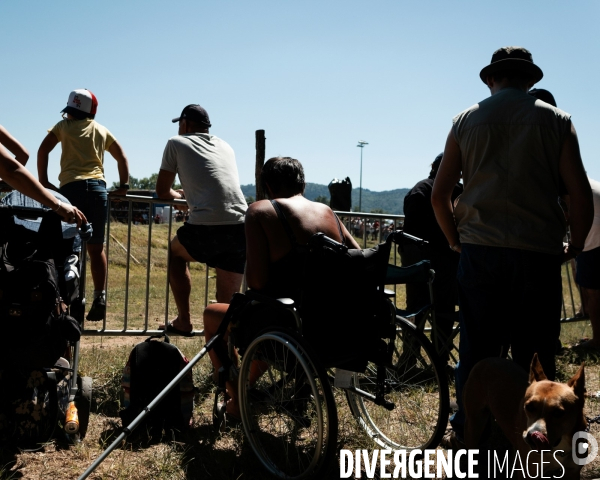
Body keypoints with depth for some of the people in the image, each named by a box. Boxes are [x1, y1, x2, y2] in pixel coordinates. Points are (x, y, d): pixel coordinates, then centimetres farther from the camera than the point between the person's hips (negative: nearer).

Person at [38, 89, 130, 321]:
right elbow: (122, 157, 19)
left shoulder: (64, 126, 12)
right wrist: (124, 185, 19)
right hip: (97, 188, 3)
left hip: (71, 187, -2)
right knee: (96, 248, 5)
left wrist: (43, 181, 5)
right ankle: (99, 298, -2)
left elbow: (43, 150, 3)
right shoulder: (102, 131, 20)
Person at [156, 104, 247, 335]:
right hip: (241, 229, 4)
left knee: (175, 252, 28)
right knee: (226, 303, 14)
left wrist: (178, 195, 40)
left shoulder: (177, 143, 12)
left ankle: (183, 321, 23)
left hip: (206, 228, -4)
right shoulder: (225, 146, 26)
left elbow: (162, 191, 19)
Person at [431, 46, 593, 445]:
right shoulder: (556, 120, 4)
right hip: (538, 251, -1)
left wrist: (455, 240, 18)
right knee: (536, 354, 5)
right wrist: (576, 245, 11)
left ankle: (465, 430, 18)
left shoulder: (467, 121, 8)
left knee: (476, 349, 9)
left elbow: (439, 194, 6)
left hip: (479, 250, 2)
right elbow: (580, 193, -2)